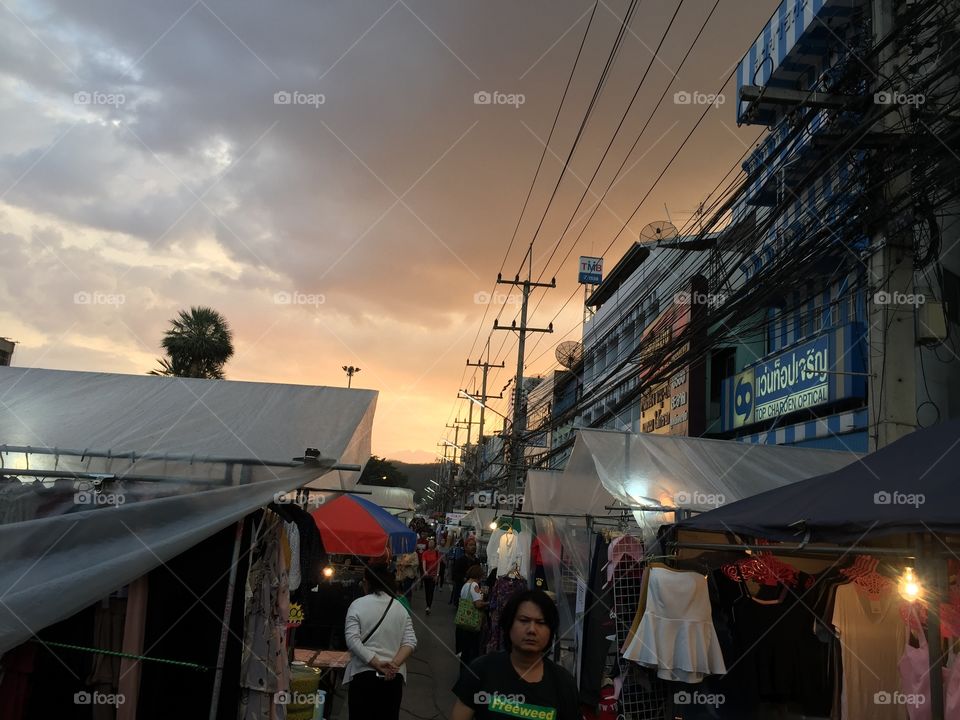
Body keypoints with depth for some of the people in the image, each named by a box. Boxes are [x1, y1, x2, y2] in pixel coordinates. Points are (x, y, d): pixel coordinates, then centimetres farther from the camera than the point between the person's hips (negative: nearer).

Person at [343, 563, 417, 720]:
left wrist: (378, 664, -16)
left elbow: (352, 641, -13)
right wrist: (394, 664, -10)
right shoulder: (400, 608, 8)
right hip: (394, 676, 4)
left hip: (364, 674, -3)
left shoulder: (357, 605, -3)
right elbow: (410, 642, -1)